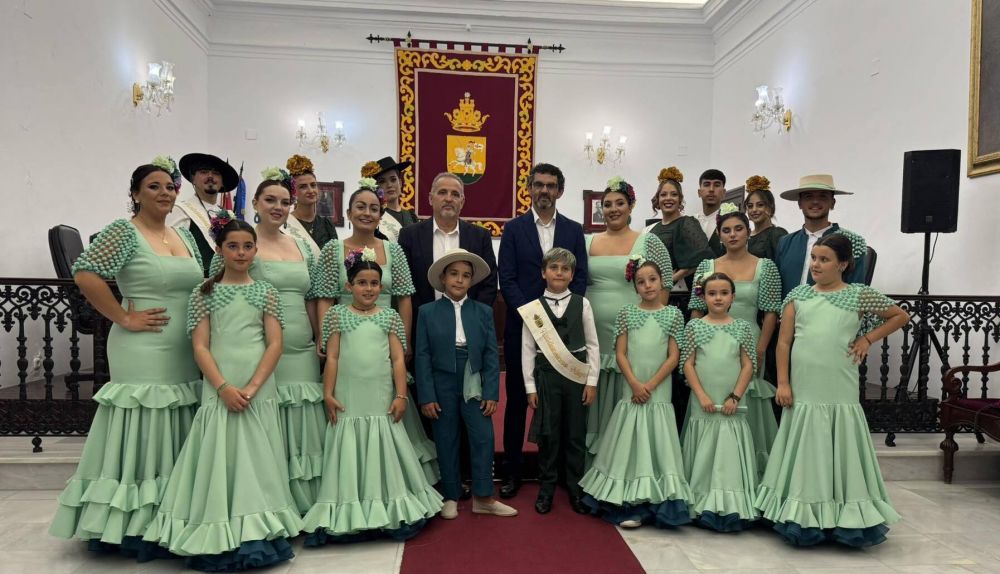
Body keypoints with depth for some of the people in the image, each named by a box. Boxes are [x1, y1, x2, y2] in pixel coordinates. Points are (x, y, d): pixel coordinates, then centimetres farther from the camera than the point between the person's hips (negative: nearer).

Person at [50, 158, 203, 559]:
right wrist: (124, 319, -15)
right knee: (142, 438, -1)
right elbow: (84, 274, -17)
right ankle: (133, 529, 12)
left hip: (186, 354, 7)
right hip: (143, 352, -7)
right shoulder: (124, 231, -5)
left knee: (175, 442, 11)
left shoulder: (185, 235, 15)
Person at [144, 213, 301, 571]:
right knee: (219, 460, -2)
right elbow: (200, 347, -1)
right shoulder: (204, 293, 5)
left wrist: (251, 388, -11)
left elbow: (275, 345, 0)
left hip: (259, 390, 1)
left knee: (256, 461, 3)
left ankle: (257, 538, 10)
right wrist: (224, 387, -13)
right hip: (219, 389, -1)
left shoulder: (266, 292, 7)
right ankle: (218, 544, 6)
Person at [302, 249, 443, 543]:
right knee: (350, 456, 4)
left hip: (381, 400, 1)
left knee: (383, 454, 7)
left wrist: (401, 395, -4)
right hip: (348, 400, 0)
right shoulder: (337, 315, 4)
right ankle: (349, 517, 14)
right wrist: (328, 394, -4)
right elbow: (332, 358, 2)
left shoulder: (390, 317, 6)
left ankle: (391, 513, 18)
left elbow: (398, 359, 2)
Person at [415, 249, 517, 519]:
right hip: (442, 386, -1)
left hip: (474, 386, 1)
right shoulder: (427, 312, -2)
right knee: (446, 442, 9)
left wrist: (491, 393, -6)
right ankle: (451, 496, 23)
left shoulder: (484, 311, 2)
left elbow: (491, 355, 0)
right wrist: (427, 396, -9)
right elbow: (422, 356, -4)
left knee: (483, 438, 1)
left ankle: (483, 497, 14)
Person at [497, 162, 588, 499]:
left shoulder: (574, 230, 8)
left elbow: (580, 277, 4)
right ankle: (512, 470, 15)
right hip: (521, 325, -1)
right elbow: (506, 279, -3)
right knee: (517, 399, 5)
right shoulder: (513, 228, 3)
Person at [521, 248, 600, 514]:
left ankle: (576, 489, 22)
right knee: (548, 434, 6)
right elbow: (527, 349, 0)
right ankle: (546, 489, 20)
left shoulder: (582, 303, 1)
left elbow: (593, 345, 3)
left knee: (576, 434, 7)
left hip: (577, 376, 1)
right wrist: (530, 386, -3)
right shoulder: (533, 308, 0)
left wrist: (592, 381, -2)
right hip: (546, 375, 0)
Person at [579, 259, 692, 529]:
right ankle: (629, 505, 8)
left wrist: (650, 385, -9)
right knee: (630, 444, 2)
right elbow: (620, 354, 0)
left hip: (659, 392, 0)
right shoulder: (627, 313, 3)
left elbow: (674, 357, -1)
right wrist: (635, 384, -11)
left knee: (656, 444, 0)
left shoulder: (673, 314, 2)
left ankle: (654, 504, 8)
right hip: (632, 391, 0)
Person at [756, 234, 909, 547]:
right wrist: (783, 383, -3)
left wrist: (868, 338, 3)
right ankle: (803, 521, 17)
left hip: (840, 396, -1)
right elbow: (784, 341, 3)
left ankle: (845, 519, 18)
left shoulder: (860, 295, 3)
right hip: (802, 394, 2)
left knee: (838, 454, 5)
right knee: (805, 457, 7)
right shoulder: (798, 295, 6)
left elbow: (901, 316, 14)